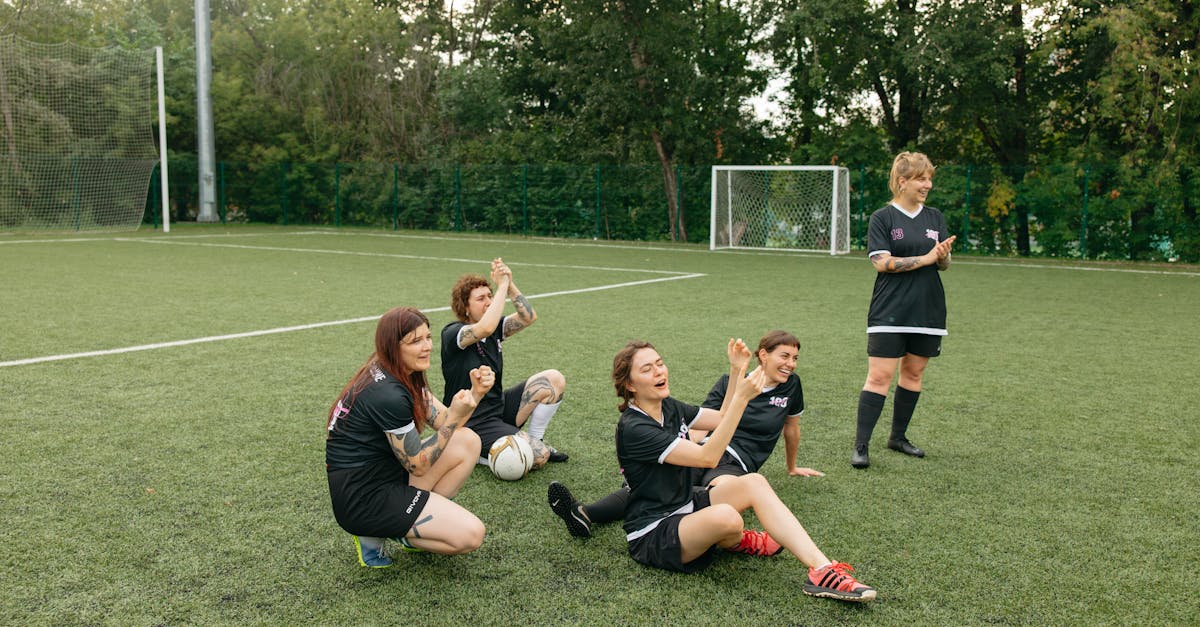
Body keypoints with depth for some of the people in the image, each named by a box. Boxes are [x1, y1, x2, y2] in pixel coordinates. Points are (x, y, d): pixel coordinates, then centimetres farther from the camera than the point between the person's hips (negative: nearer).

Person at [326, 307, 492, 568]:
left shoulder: (403, 375, 5)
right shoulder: (388, 395, -25)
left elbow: (442, 422, 7)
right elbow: (418, 465, -17)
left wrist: (476, 393, -9)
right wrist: (456, 415, -19)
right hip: (363, 499, -10)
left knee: (468, 441, 4)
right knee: (470, 534, -16)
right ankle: (376, 534, -1)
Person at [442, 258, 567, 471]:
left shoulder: (495, 326, 5)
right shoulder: (452, 333, -17)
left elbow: (528, 317, -9)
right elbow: (485, 328, -38)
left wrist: (510, 285, -20)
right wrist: (502, 286, -28)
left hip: (499, 406, 8)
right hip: (473, 422, -8)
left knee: (554, 380, -6)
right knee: (538, 457, -22)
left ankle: (535, 440, 10)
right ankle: (480, 452, 0)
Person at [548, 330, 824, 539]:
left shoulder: (791, 385, 11)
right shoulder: (729, 382, 11)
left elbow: (791, 427, 27)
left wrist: (791, 466, 39)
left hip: (737, 464, 0)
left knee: (722, 487, -41)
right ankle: (584, 514, -51)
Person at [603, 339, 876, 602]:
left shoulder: (668, 407, 6)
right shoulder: (633, 428, -22)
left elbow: (722, 418, 15)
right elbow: (707, 457, -28)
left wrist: (737, 371, 2)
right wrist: (742, 398, -31)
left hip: (686, 507, 9)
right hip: (652, 533, -9)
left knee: (754, 482, -13)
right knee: (726, 517, -36)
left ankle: (821, 569, -21)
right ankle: (736, 540, 3)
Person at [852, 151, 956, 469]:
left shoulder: (935, 217, 11)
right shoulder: (882, 217, -4)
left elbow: (944, 263, 12)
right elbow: (882, 262, -13)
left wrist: (944, 256, -11)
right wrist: (926, 258, -15)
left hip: (927, 311, 5)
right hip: (890, 312, -5)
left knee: (913, 374, 12)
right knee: (879, 376, -9)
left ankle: (898, 436, 27)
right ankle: (861, 446, -4)